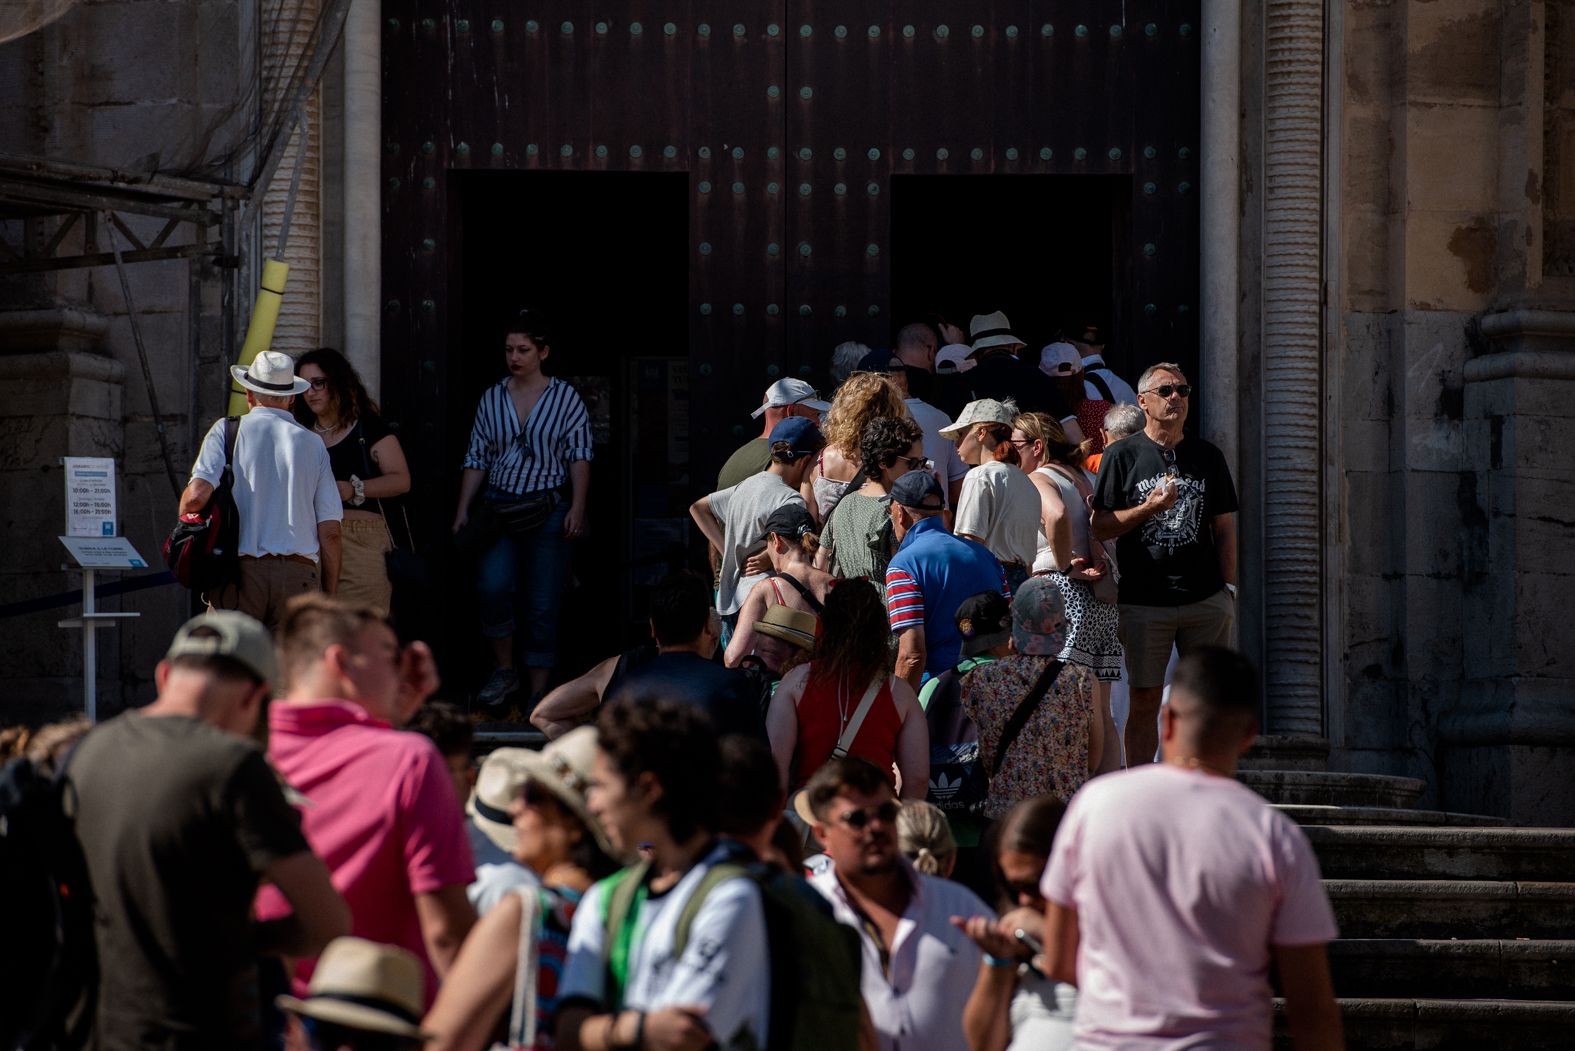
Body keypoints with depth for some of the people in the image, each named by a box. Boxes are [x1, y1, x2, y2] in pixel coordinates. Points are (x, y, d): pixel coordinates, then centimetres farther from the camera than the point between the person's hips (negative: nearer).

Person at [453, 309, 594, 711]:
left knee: (543, 603, -1)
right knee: (492, 586, -19)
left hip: (548, 509, -2)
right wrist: (463, 510, 5)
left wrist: (577, 507, -12)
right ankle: (504, 670, 1)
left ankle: (538, 692, 7)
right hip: (498, 507, 2)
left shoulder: (565, 397, 2)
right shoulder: (492, 399, 9)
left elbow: (580, 456, -2)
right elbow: (476, 459, 12)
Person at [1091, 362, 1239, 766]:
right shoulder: (1122, 456, 4)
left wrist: (1228, 588, 6)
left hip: (1205, 597, 2)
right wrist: (1150, 508, -13)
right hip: (1144, 600, -2)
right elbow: (1101, 527, 1)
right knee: (1145, 701, -1)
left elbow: (1224, 528, 15)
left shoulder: (1208, 457, 13)